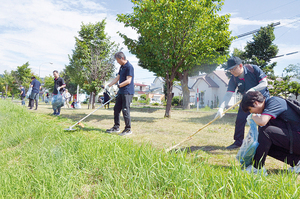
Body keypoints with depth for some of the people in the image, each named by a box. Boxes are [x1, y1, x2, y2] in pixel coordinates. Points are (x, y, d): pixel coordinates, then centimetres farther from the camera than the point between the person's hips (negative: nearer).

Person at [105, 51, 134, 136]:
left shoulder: (129, 67, -13)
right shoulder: (122, 67, 17)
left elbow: (128, 81, -19)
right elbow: (117, 78, 20)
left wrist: (119, 85, -23)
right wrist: (109, 86, 15)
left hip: (127, 92, -10)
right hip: (121, 92, 10)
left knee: (125, 110, -7)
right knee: (116, 109, 12)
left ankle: (128, 129, 3)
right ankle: (116, 127, 22)